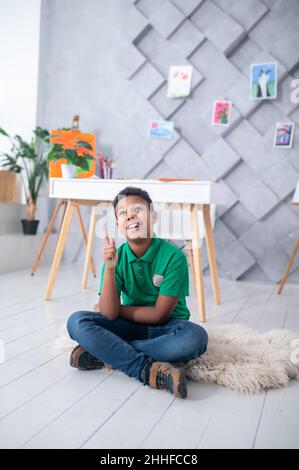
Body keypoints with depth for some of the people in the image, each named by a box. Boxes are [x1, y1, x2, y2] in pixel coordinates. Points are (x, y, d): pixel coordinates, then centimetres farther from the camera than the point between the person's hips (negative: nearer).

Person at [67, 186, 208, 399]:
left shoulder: (174, 257, -17)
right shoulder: (117, 257, -8)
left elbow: (159, 314, -15)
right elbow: (109, 314, -16)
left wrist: (118, 309, -6)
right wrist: (109, 267, -27)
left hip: (166, 327, -2)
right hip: (131, 326, 2)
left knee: (196, 336, -36)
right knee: (77, 322, -21)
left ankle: (104, 353, -25)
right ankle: (150, 369, -30)